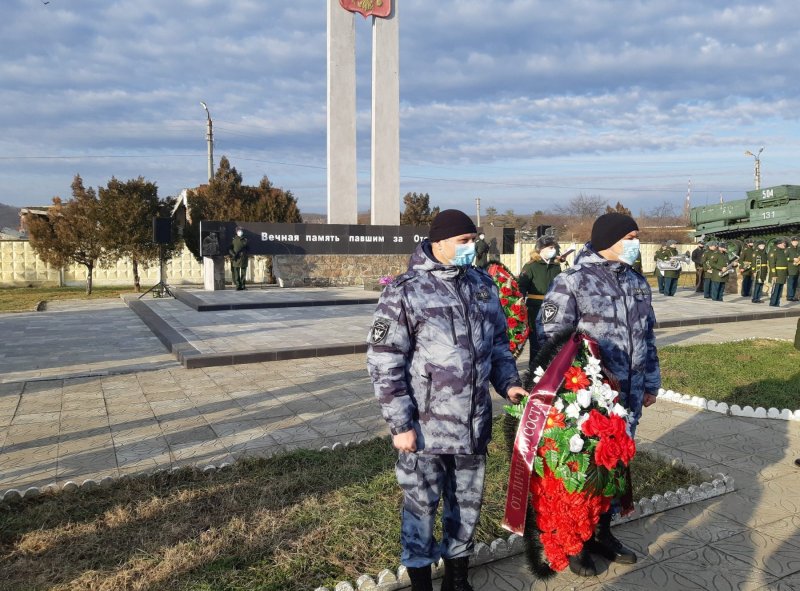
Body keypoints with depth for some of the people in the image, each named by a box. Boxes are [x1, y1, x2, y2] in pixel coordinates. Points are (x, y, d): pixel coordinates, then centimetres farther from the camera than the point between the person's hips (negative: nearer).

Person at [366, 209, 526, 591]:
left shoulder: (483, 284, 6)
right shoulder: (405, 292, -12)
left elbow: (498, 342, 17)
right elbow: (384, 363, -11)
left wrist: (508, 383, 1)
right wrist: (400, 424, -12)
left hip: (474, 424, 5)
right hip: (426, 427, -5)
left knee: (467, 502, 19)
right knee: (421, 505, 10)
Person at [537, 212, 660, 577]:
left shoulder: (637, 283, 11)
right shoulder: (571, 282, -12)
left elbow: (647, 337, 19)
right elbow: (550, 338, -12)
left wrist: (651, 383, 20)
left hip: (628, 397, 7)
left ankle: (602, 533, 36)